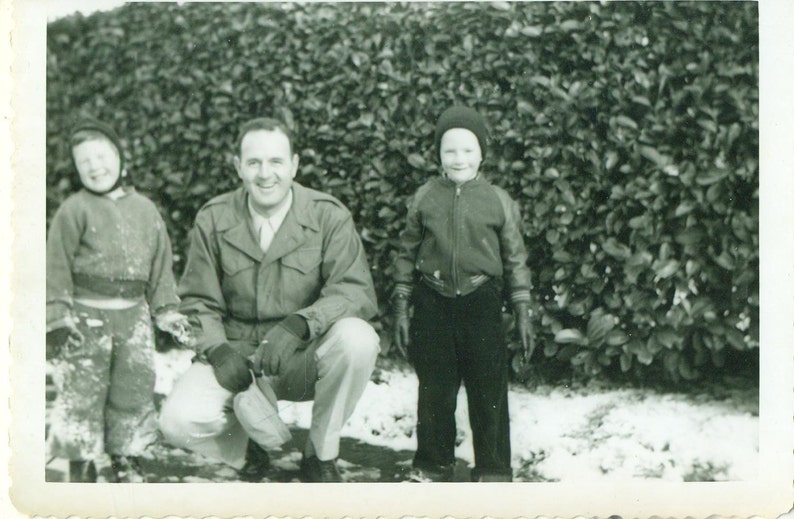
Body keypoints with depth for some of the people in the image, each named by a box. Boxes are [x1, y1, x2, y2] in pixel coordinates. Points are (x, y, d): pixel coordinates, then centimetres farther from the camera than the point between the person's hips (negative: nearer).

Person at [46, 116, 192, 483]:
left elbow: (160, 264, 14)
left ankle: (128, 464, 24)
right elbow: (57, 266, -5)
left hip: (133, 316, 4)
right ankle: (81, 470, 12)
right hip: (85, 316, -3)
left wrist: (166, 312, 9)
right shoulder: (74, 210, -2)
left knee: (135, 389, 8)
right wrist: (57, 318, -11)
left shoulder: (145, 209, 10)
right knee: (81, 394, -1)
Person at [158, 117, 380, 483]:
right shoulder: (213, 220, -1)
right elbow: (198, 303, 3)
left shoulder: (328, 216, -7)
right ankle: (246, 449, 13)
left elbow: (356, 291, -16)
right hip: (237, 355, 1)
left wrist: (299, 323, -34)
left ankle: (321, 454, -7)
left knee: (356, 338, -33)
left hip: (305, 360, -1)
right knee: (178, 421, -24)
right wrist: (219, 350, -17)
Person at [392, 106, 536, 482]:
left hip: (481, 302, -1)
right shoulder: (424, 198, 3)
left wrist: (522, 312, 3)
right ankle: (433, 465, 26)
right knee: (434, 389, 10)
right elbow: (407, 254, 8)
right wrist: (401, 307, 5)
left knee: (489, 389, 4)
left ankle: (493, 471, 18)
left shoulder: (499, 201, 0)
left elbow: (515, 259, 5)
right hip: (433, 303, 1)